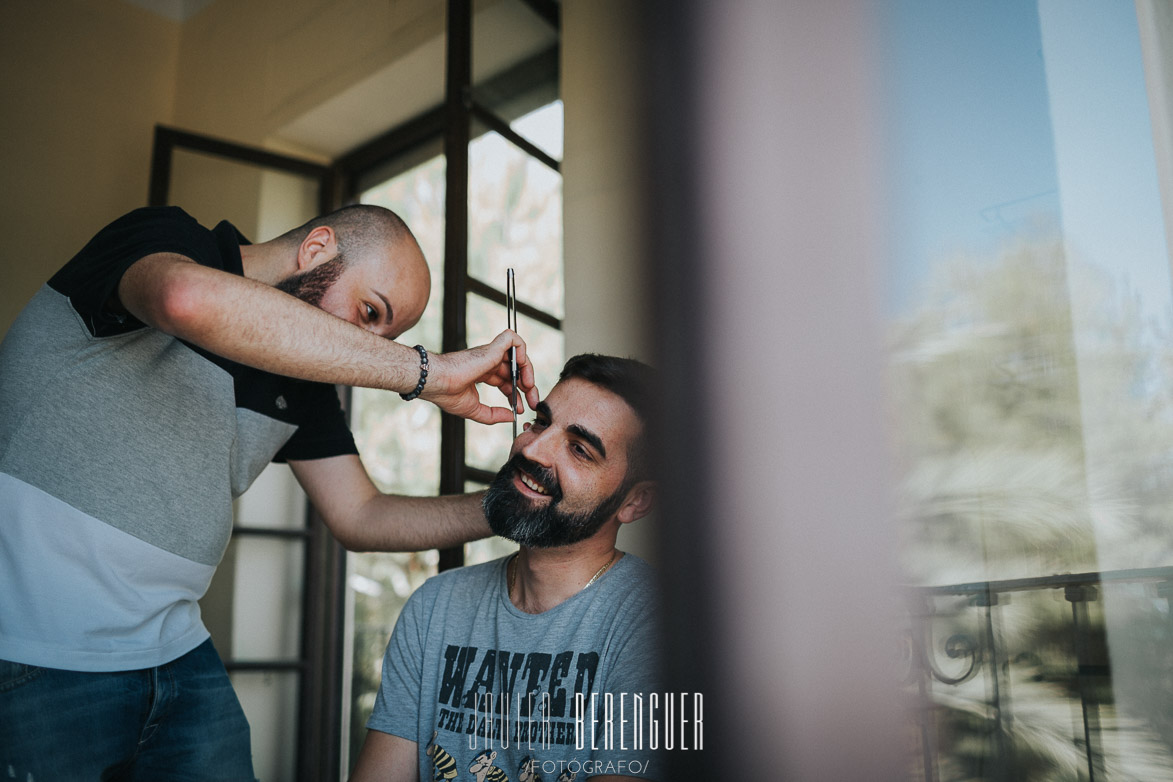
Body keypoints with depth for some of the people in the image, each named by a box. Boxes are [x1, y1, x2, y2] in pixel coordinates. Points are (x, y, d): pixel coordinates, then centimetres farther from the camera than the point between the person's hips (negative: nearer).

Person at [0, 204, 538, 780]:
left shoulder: (302, 376, 9)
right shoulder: (159, 237, -12)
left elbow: (359, 518, 11)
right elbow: (192, 299, -37)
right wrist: (425, 371, -34)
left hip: (174, 652, 7)